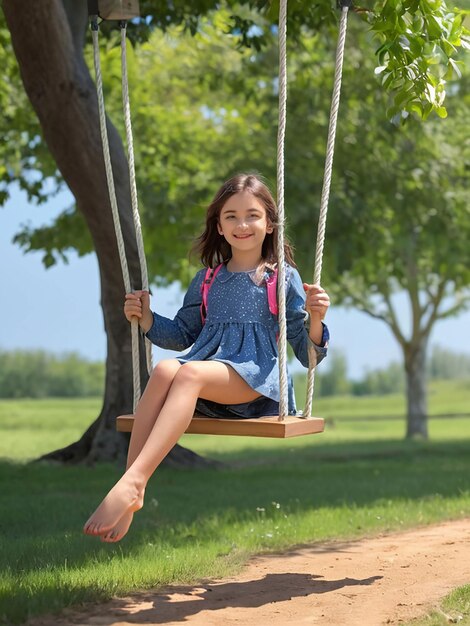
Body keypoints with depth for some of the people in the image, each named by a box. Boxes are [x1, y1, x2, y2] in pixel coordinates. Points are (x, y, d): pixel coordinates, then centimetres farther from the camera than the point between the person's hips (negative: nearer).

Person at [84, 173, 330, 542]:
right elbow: (184, 334, 30)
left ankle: (132, 481, -49)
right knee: (164, 371, -33)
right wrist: (147, 320, 13)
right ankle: (132, 495, -39)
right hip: (206, 366, 4)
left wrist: (315, 318, -13)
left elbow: (307, 353, 7)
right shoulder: (206, 280, 22)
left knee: (189, 373, -36)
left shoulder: (284, 278, 11)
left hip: (255, 376, -4)